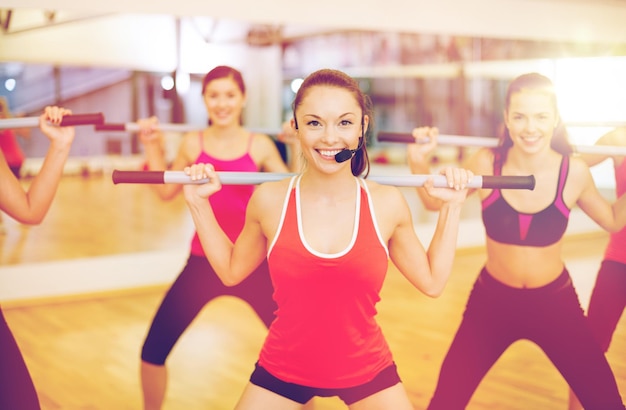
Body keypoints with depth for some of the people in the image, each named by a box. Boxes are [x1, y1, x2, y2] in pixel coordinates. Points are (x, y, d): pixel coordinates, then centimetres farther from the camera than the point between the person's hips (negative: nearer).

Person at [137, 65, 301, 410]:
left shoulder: (260, 145, -1)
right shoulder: (192, 144, 2)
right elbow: (166, 191, 13)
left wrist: (297, 148, -3)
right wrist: (152, 146, 7)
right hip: (203, 263, 1)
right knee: (154, 349, 0)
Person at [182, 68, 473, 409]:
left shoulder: (387, 204, -10)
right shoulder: (270, 201, -11)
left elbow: (432, 281, 2)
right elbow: (231, 270, 5)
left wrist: (452, 206, -1)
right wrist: (199, 203, 0)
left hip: (366, 369, 0)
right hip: (282, 370, 0)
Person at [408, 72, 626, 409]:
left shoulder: (573, 172, -12)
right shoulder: (486, 164, -14)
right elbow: (434, 202, 1)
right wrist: (419, 163, -16)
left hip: (555, 303, 0)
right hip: (492, 301, 0)